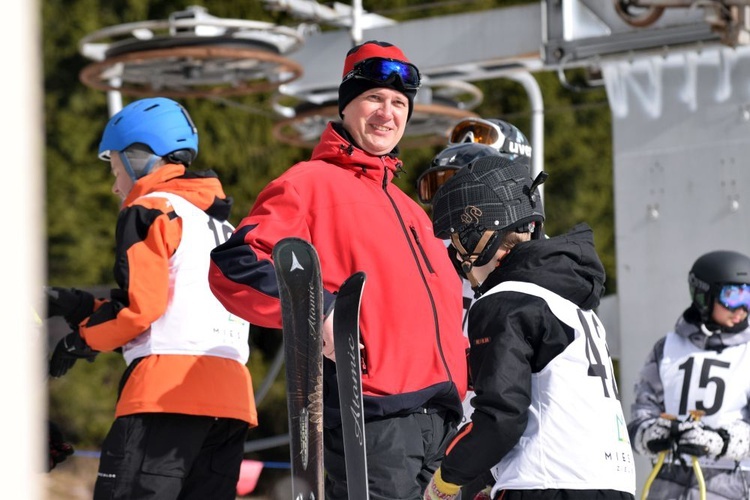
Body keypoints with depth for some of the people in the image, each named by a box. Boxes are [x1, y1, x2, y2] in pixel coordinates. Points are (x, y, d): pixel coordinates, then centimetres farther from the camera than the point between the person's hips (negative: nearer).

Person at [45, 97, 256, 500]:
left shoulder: (151, 210, 2)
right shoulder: (219, 223, 27)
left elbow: (138, 305, -9)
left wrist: (81, 340, 8)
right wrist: (81, 307, 19)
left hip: (168, 390, -8)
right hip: (231, 395, 8)